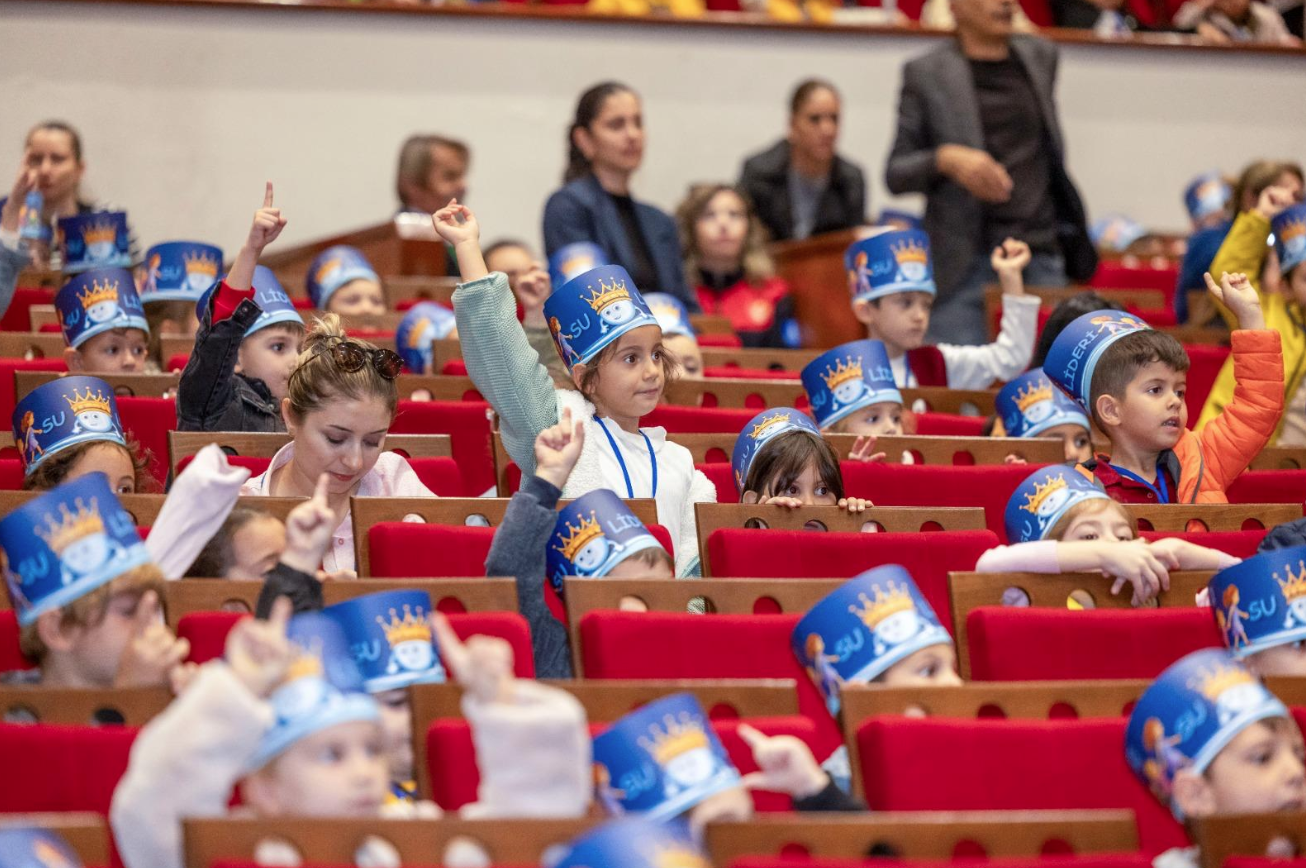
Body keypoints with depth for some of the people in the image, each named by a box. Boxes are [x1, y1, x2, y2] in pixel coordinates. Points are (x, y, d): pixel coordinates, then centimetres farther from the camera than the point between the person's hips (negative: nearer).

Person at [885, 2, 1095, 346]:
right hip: (965, 262, -4)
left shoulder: (1041, 57, 16)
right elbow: (896, 175, 2)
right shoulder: (925, 73, 3)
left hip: (1041, 257, 4)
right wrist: (945, 159, -17)